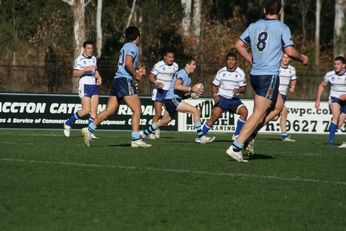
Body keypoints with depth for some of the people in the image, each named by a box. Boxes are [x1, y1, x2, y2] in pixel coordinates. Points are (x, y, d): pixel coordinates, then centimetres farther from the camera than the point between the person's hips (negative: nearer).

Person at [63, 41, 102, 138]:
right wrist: (86, 69, -24)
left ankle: (90, 132, 0)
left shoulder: (94, 59, 16)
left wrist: (99, 77, 11)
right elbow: (75, 74, -13)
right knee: (86, 110, -13)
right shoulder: (79, 59, -6)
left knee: (94, 111, -3)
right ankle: (68, 124, 4)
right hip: (85, 85, -7)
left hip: (94, 85, 7)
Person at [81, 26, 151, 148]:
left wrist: (137, 72, 25)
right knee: (137, 110, -7)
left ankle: (89, 129, 1)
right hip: (125, 81, -9)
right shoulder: (133, 47, -5)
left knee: (109, 110, 7)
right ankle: (136, 140, -12)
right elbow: (128, 63, -21)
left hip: (117, 80, 9)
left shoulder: (125, 47, 24)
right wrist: (136, 75, -10)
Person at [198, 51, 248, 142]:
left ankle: (237, 135, -10)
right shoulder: (221, 72, 1)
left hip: (234, 99, 1)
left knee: (244, 111, -24)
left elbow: (244, 88, 3)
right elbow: (214, 85, 9)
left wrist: (238, 90, -20)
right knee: (215, 114, -24)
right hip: (222, 98, -1)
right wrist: (215, 95, -9)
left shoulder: (240, 73, 0)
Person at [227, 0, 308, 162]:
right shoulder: (282, 28, -5)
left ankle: (249, 136, 12)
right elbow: (290, 52, -10)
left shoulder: (254, 26, 11)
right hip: (269, 76, -7)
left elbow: (239, 45, 10)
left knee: (278, 105, 22)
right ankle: (236, 147, -12)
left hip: (255, 74, 7)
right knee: (259, 114, -5)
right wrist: (302, 58, 9)